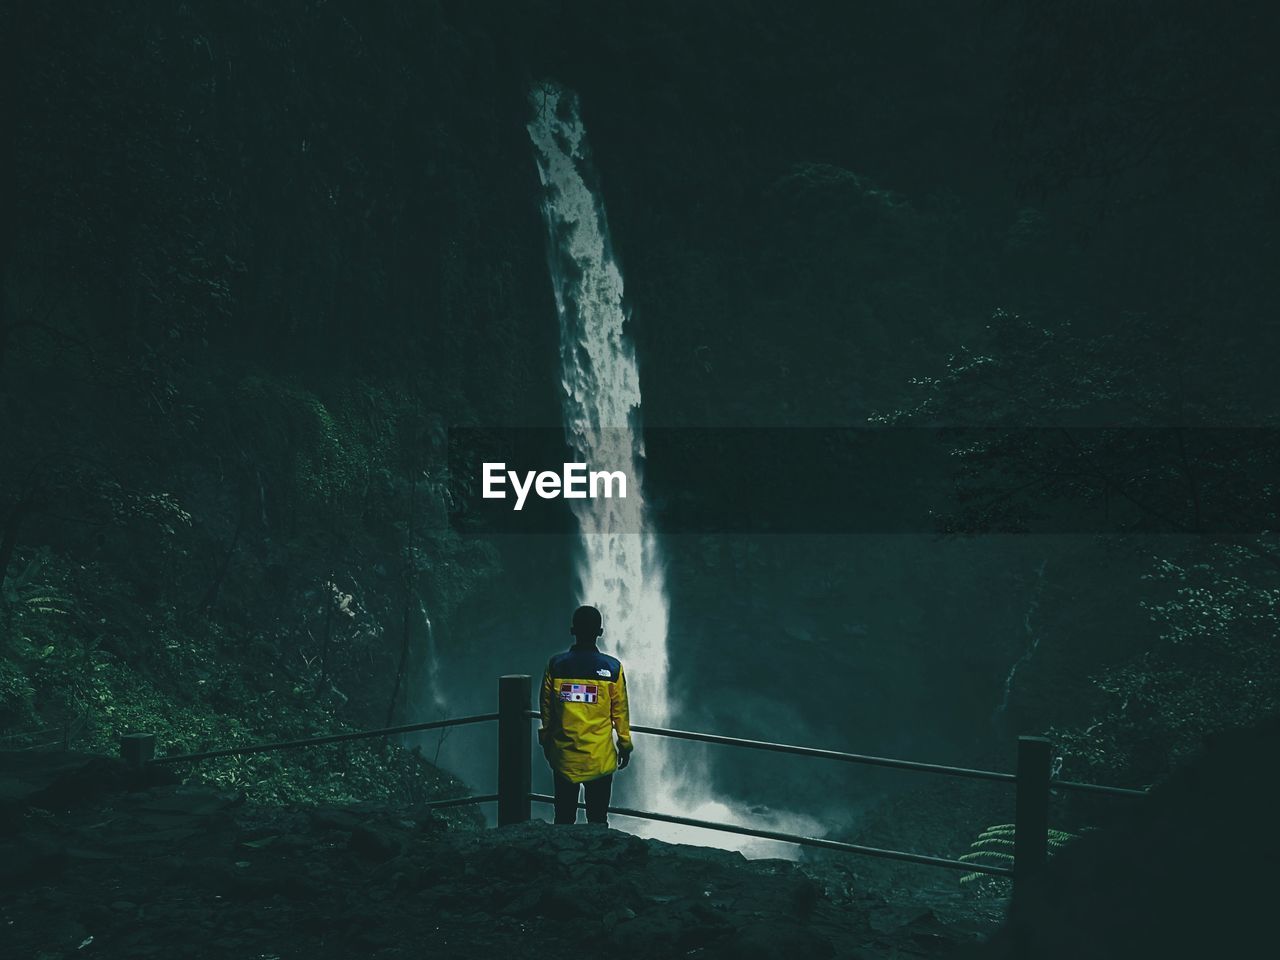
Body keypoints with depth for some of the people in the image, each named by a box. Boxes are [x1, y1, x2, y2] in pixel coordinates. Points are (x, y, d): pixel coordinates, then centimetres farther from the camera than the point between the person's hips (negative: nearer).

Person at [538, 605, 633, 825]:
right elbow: (620, 712, -2)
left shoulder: (555, 665, -6)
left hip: (564, 757, 1)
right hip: (600, 759, -1)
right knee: (598, 819, 7)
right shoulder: (612, 668, -9)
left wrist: (546, 741, 18)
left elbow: (546, 710, 3)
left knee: (563, 818, 12)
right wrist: (625, 745, 11)